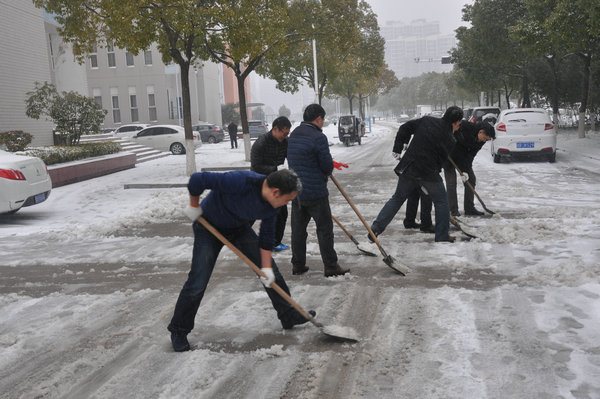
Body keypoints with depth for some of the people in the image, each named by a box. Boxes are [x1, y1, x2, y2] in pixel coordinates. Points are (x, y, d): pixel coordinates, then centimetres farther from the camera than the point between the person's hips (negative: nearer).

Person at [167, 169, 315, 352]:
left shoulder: (273, 204, -15)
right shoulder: (241, 182, -39)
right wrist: (194, 206, -18)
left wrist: (266, 268, -8)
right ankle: (178, 331, 12)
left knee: (272, 273, 4)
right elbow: (198, 179, -34)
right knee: (197, 283, -7)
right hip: (209, 227, -6)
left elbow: (266, 236, -4)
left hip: (240, 229, 6)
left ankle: (289, 316, 20)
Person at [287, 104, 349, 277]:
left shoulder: (293, 135, 10)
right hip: (315, 192, -7)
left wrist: (330, 164, 18)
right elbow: (327, 167, -13)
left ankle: (297, 264, 21)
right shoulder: (318, 137, -16)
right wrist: (328, 170, 12)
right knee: (325, 228, 3)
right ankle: (330, 266, 8)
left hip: (295, 191, 7)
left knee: (298, 228, 13)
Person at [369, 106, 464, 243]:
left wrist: (398, 148, 17)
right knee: (441, 201, 15)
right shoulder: (448, 139, -8)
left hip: (408, 168, 5)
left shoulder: (426, 120, 3)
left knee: (397, 198, 16)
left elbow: (405, 128, 8)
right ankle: (442, 235, 18)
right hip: (429, 173, -4)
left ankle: (376, 228, 10)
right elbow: (443, 159, -1)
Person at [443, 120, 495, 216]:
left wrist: (465, 170, -23)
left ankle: (469, 208, 11)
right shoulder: (463, 126, -31)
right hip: (449, 155, -6)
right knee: (451, 182, -8)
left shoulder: (480, 141, -12)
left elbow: (470, 156, -14)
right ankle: (453, 210, 0)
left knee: (471, 179, 3)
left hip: (463, 158, 6)